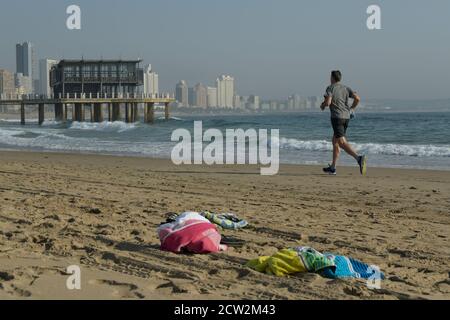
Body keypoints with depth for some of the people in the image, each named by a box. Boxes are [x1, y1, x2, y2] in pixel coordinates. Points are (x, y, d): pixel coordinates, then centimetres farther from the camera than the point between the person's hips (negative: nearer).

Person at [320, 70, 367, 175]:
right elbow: (357, 98, 1)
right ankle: (332, 168, 20)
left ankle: (359, 158, -36)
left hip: (336, 117, -7)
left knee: (342, 142, -13)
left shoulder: (330, 88, -3)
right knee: (335, 140, 17)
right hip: (346, 117, 7)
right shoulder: (346, 88, 13)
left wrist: (322, 105, 6)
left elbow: (328, 102, -17)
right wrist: (351, 110, 15)